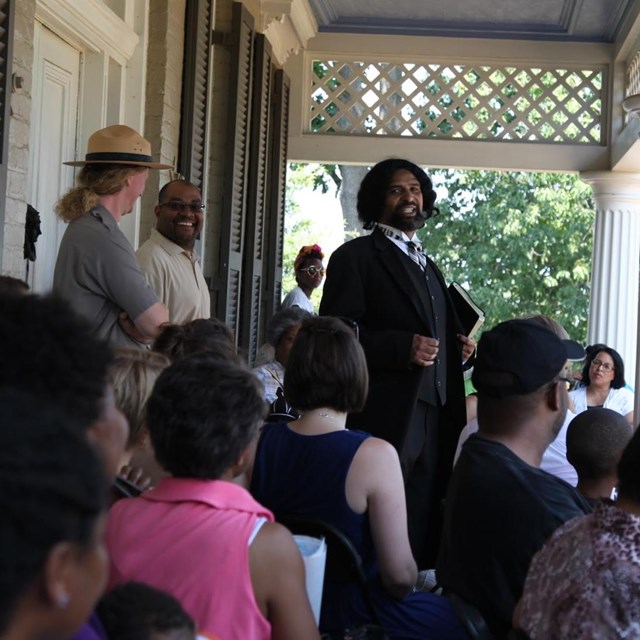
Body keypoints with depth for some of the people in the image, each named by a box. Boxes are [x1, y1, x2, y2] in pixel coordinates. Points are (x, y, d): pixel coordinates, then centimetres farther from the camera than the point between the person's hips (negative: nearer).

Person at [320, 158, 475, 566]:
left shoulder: (429, 267, 24)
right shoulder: (356, 257, 0)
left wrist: (458, 349, 10)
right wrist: (402, 347, -19)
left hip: (435, 418, 7)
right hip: (387, 417, -7)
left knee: (424, 528, 7)